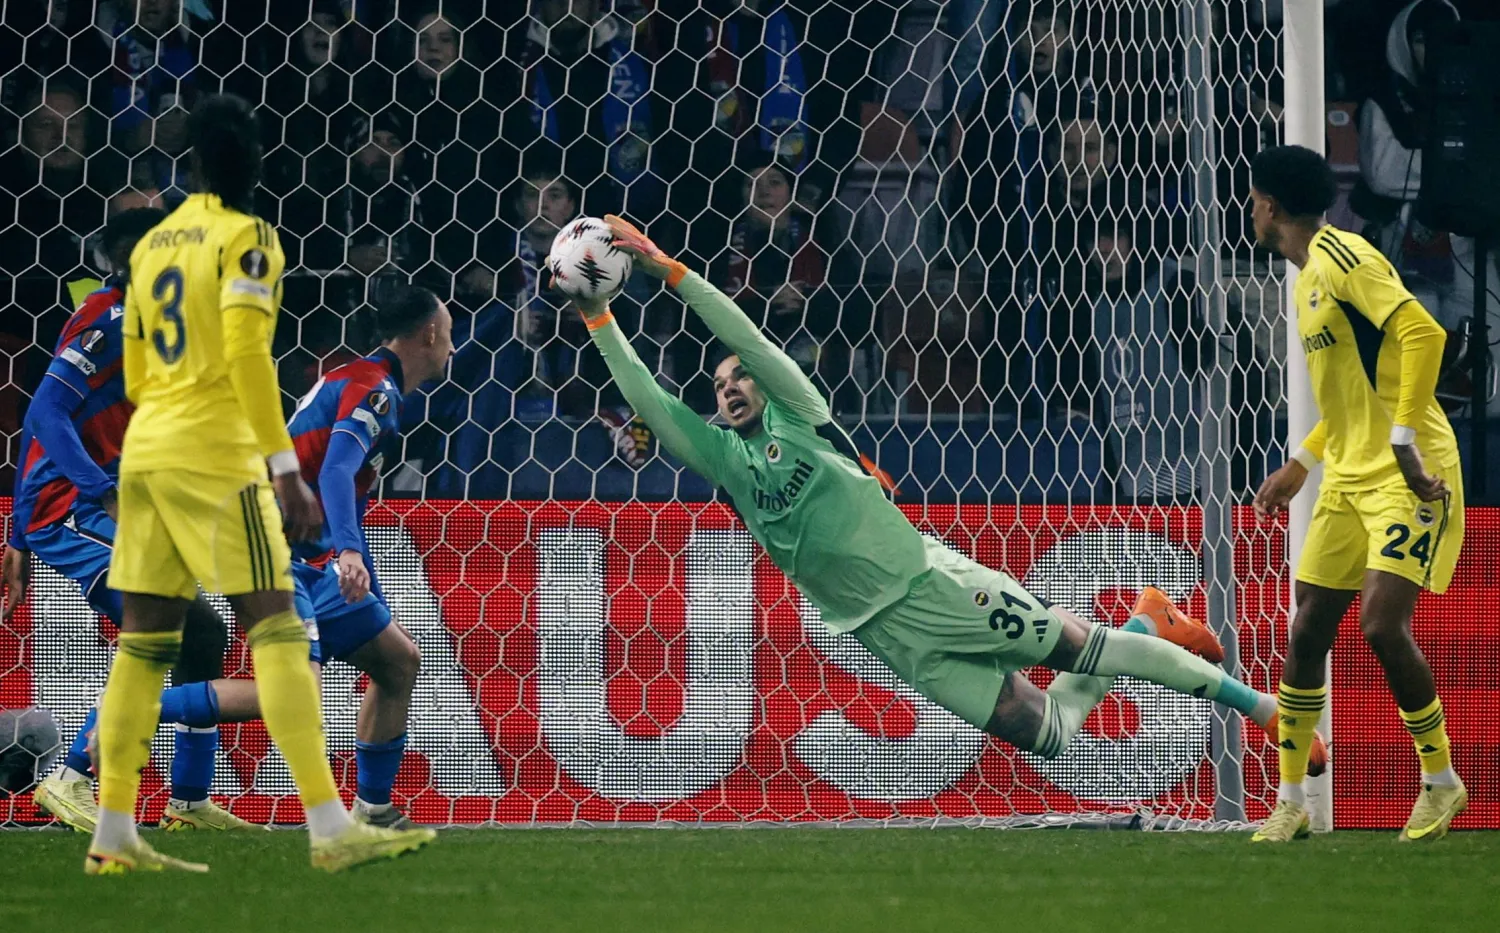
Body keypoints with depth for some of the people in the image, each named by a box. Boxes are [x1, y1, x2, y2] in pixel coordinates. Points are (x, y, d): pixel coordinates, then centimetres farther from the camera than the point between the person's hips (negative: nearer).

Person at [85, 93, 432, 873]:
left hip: (144, 448, 7)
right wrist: (286, 469, -17)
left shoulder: (151, 245, 16)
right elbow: (246, 353, -16)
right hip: (216, 453, -7)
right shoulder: (246, 238, -6)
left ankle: (113, 837, 7)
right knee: (274, 627, -10)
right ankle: (329, 829, -16)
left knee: (146, 638, 9)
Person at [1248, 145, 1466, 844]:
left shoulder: (1339, 256, -13)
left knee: (1382, 623, -17)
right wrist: (1301, 464, 24)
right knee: (1307, 631, 5)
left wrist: (1404, 440, -26)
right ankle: (1290, 803, 12)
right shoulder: (1310, 276, 17)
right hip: (1350, 475, 9)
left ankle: (1441, 781, 0)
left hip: (1408, 474, -9)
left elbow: (1421, 332, -24)